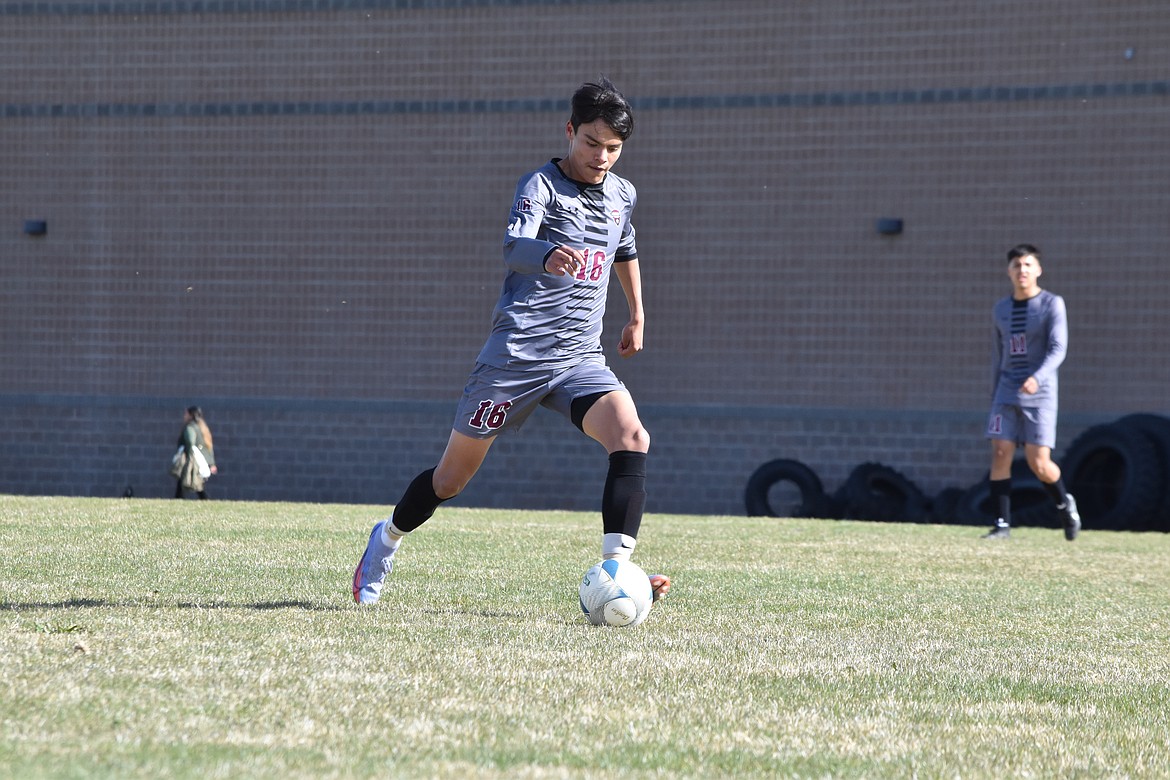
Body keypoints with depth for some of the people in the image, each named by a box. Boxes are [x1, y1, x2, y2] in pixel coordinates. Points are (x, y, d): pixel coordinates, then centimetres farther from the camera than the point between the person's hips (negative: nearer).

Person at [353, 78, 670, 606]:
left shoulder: (622, 196, 13)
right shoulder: (541, 185, -8)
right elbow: (514, 246, -28)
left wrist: (637, 316, 38)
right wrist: (548, 255, -50)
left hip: (581, 359, 4)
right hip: (517, 353, -4)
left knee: (631, 437, -24)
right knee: (455, 473, 6)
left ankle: (616, 568, -30)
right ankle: (388, 539, 33)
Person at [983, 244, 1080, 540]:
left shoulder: (1052, 304, -3)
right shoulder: (1001, 310, 12)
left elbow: (1058, 349, -12)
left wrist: (1037, 378, -29)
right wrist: (995, 396, 18)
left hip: (1040, 394, -4)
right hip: (1007, 393, 4)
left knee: (1039, 464, -6)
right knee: (1000, 454, -10)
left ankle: (1065, 504, 23)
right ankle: (1002, 524, -6)